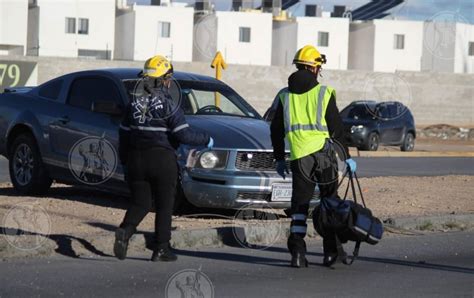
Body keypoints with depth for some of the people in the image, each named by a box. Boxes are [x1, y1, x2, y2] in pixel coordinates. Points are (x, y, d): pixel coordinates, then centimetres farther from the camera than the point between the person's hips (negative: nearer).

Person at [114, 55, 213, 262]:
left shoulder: (134, 105, 6)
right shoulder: (169, 106, -11)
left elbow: (124, 136, 10)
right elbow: (183, 135, -14)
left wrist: (125, 163, 20)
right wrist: (206, 140, 1)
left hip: (136, 160, 4)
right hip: (162, 160, -4)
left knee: (140, 203, 11)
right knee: (164, 206, 6)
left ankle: (125, 231, -16)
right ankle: (161, 249, 6)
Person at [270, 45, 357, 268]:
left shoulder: (284, 95, 9)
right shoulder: (324, 93, 0)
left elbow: (276, 130, 12)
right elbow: (337, 128, 1)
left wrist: (279, 159, 21)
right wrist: (347, 157, 8)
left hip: (298, 157, 2)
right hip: (324, 153, -2)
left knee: (299, 205, 5)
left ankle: (297, 253, -6)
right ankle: (331, 251, 8)